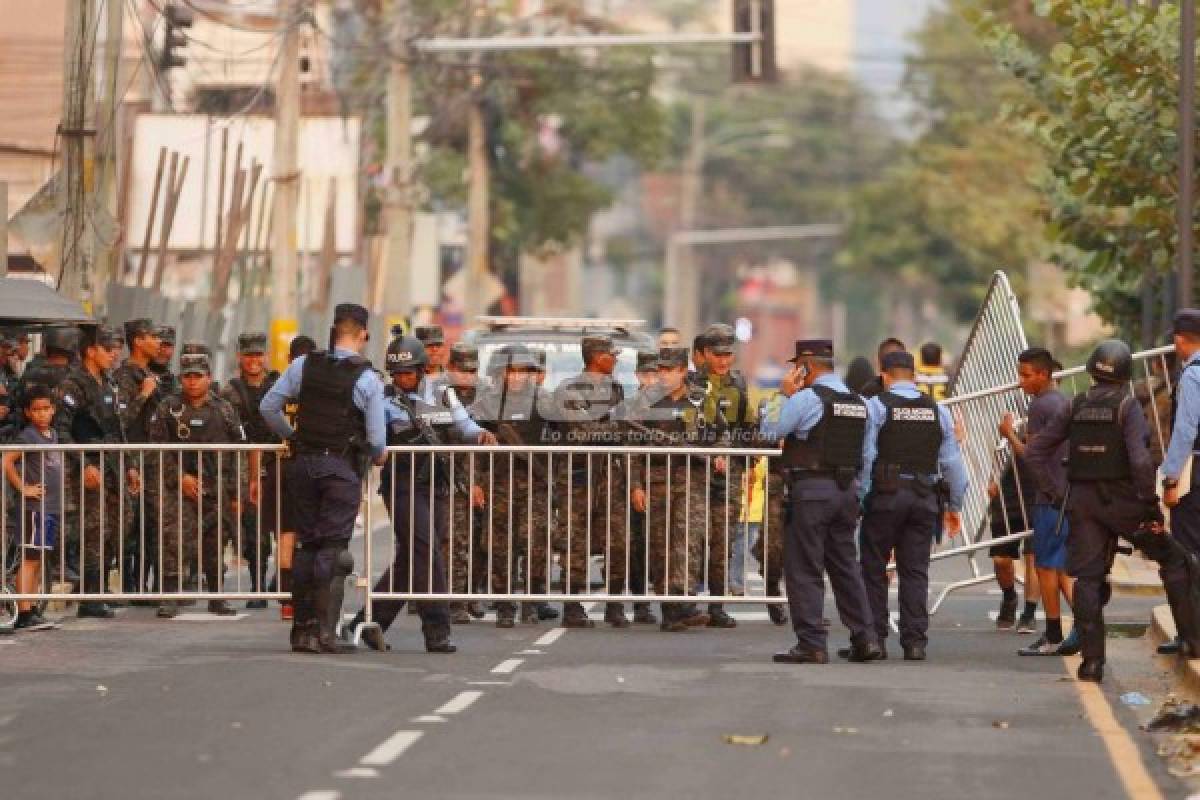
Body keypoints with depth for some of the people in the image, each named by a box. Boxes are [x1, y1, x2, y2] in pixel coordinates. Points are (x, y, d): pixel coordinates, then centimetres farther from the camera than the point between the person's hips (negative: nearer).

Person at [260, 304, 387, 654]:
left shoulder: (303, 366, 2)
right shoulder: (368, 379, -7)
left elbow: (268, 407, 4)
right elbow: (377, 440, -6)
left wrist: (289, 436, 20)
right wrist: (377, 455, 17)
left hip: (304, 463, 4)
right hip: (343, 467, -4)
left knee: (306, 544, 11)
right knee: (333, 549, -1)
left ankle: (301, 628, 12)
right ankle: (324, 632, -7)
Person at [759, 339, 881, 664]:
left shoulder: (806, 398, -11)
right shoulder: (858, 402, 12)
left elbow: (769, 432, -7)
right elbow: (862, 451, 15)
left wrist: (784, 395, 1)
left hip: (811, 490, -7)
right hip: (847, 490, 7)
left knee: (804, 570, -2)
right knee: (845, 566, 15)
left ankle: (811, 644, -5)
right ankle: (864, 639, 13)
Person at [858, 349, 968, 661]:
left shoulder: (876, 406, -3)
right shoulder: (937, 411, 10)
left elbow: (865, 457, -10)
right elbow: (952, 462, 11)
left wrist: (858, 499, -6)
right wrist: (954, 506, 17)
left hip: (886, 495, -4)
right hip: (926, 498, 4)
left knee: (873, 569, 5)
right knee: (916, 571, 7)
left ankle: (874, 637, 4)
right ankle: (915, 641, 3)